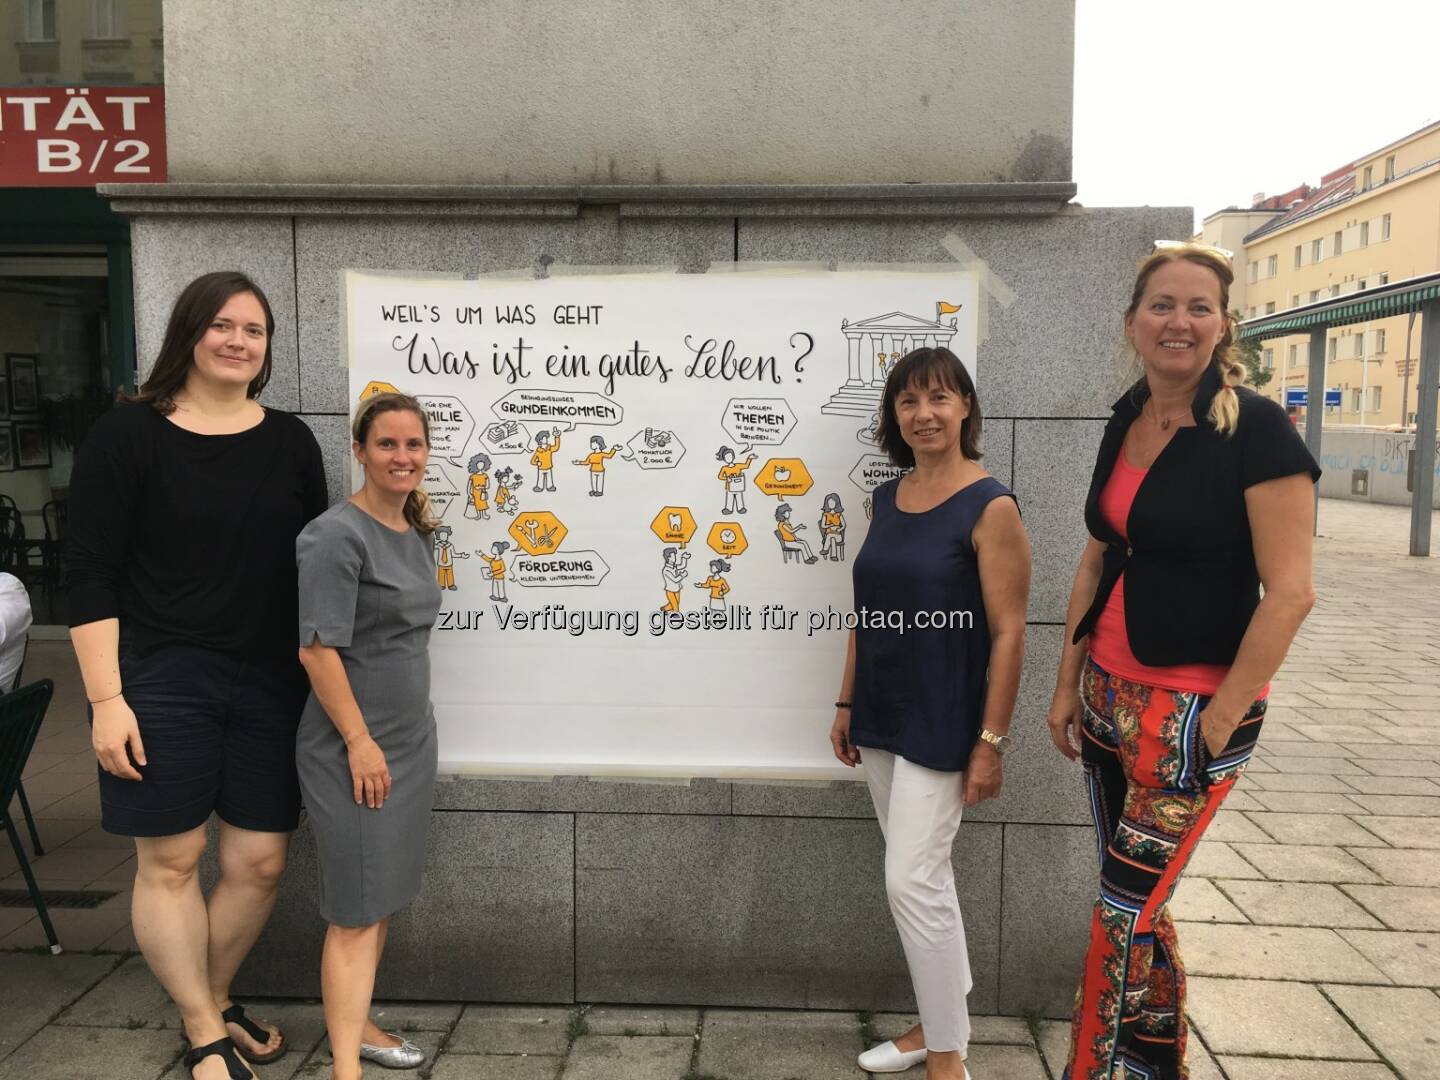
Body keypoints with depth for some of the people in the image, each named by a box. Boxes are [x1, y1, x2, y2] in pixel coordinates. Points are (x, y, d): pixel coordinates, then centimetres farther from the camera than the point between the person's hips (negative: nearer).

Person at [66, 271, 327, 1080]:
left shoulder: (291, 442, 7)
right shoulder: (128, 436, -3)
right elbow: (92, 574, -5)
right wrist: (106, 698, -11)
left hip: (270, 686, 3)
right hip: (161, 681, -3)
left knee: (262, 862, 7)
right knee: (170, 860, 6)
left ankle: (214, 1001, 33)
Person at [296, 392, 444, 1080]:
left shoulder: (417, 532, 9)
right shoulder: (337, 535, -16)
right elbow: (318, 649, -19)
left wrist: (408, 732, 17)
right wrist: (360, 740, -18)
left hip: (411, 739, 8)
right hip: (352, 747, -8)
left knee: (384, 897, 17)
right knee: (356, 911, -3)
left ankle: (357, 1024, 32)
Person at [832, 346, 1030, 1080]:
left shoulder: (990, 506, -12)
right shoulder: (887, 499, 8)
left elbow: (1008, 632, -14)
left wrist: (991, 740, -15)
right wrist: (847, 704, 12)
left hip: (941, 723, -6)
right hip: (880, 718, 7)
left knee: (911, 882, -5)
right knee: (923, 877, 16)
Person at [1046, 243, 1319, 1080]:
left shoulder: (1256, 428, -13)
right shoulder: (1125, 422, 7)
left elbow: (1290, 590, -16)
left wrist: (1223, 718, -15)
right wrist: (1068, 683, 10)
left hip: (1193, 709, -7)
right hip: (1110, 696, 7)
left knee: (1125, 912, 0)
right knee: (1143, 902, 17)